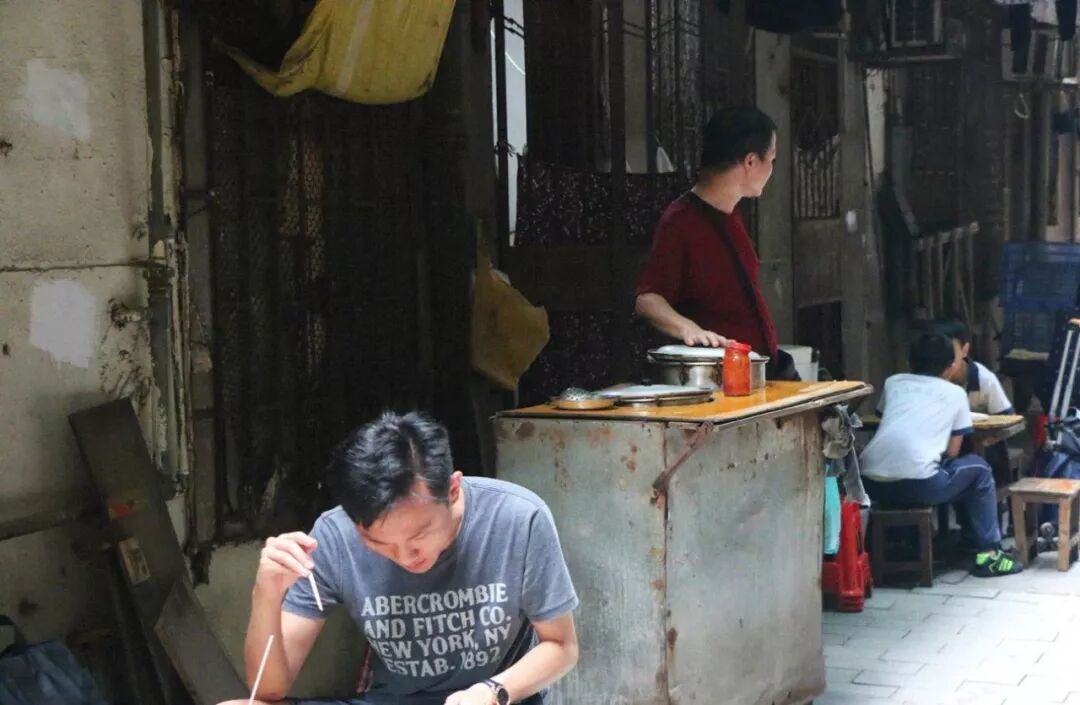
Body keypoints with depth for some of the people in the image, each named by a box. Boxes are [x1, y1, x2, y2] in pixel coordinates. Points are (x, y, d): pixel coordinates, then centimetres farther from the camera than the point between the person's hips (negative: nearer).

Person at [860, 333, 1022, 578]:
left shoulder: (893, 382, 23)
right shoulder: (955, 393, 16)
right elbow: (952, 452, 15)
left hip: (871, 483, 4)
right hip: (917, 484, -4)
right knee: (978, 469, 23)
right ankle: (988, 553, 23)